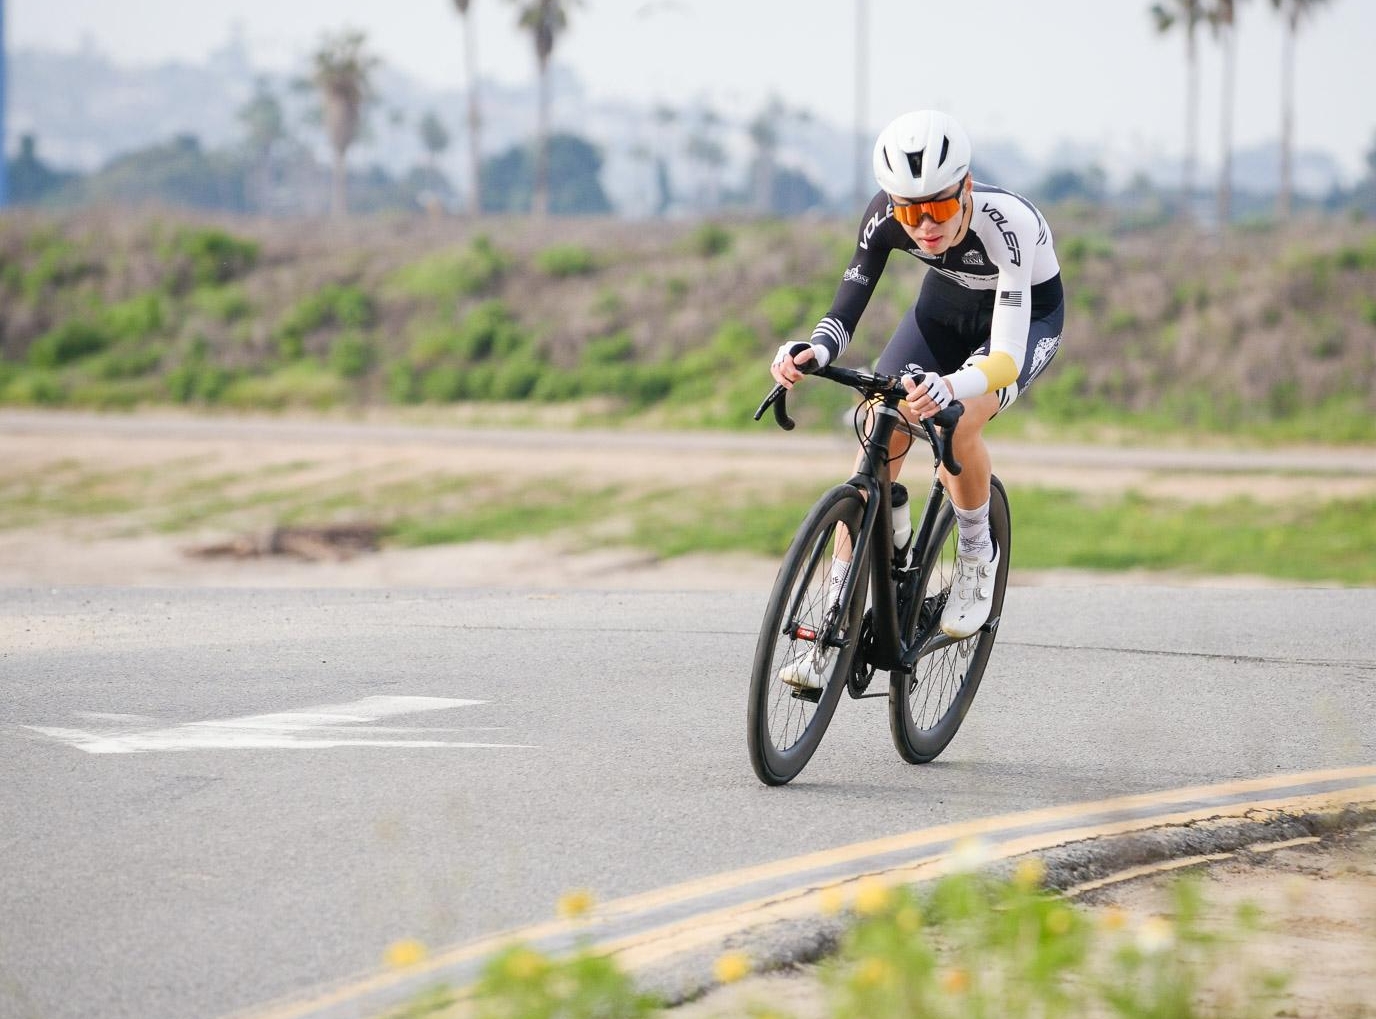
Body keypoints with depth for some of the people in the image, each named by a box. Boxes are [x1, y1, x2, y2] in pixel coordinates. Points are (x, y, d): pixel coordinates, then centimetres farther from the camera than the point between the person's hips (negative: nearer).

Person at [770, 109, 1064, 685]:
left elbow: (1006, 359, -46)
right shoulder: (886, 215, -28)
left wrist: (950, 389, -66)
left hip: (1028, 315, -4)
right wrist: (811, 354, -49)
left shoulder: (1006, 224, -40)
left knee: (957, 426, -31)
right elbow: (845, 313, -26)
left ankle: (977, 557, -3)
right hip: (946, 306, 4)